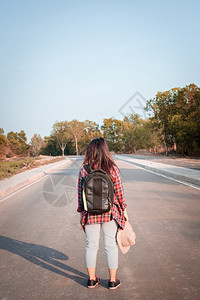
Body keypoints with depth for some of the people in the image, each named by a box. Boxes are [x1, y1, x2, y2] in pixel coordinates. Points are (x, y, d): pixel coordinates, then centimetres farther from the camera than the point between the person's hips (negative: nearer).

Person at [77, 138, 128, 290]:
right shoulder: (113, 168, -11)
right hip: (110, 213, -1)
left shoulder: (84, 170, -7)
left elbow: (80, 193, -1)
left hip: (90, 214, 1)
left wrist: (81, 211, 11)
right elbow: (119, 192, -6)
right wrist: (124, 210, 7)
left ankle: (92, 279, 28)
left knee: (91, 245, 15)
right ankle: (113, 280, 24)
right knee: (111, 245, 12)